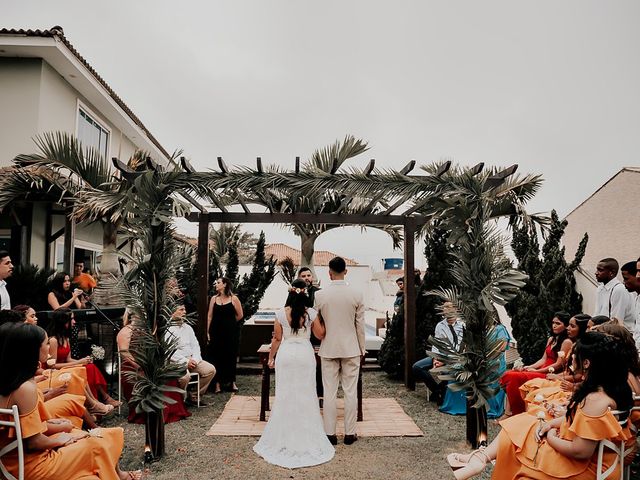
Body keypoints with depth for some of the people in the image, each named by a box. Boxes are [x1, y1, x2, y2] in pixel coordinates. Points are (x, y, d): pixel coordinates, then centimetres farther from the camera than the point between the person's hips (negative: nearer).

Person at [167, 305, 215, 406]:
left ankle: (194, 395, 0)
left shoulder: (188, 327, 18)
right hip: (175, 361, -7)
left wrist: (195, 359, -3)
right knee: (185, 375, -35)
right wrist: (186, 361, -17)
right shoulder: (167, 329, -7)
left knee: (211, 369, -12)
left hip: (191, 359, 7)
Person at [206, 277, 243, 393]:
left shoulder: (233, 299, -3)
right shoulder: (214, 298, 6)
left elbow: (240, 315, 1)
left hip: (231, 332, -2)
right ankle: (218, 384, 10)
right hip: (216, 332, 2)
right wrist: (208, 332, 1)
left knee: (231, 356, 5)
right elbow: (210, 316, 5)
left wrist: (229, 323, 8)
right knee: (216, 357, 3)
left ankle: (231, 382, 18)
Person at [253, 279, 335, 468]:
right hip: (305, 355, 0)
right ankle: (307, 437, 17)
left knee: (285, 395, 10)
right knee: (306, 395, 10)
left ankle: (283, 438, 20)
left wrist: (271, 357, 11)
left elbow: (277, 339, 0)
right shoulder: (311, 313, -8)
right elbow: (320, 335, 0)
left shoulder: (281, 314, -7)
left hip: (285, 355, 0)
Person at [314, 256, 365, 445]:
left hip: (328, 349, 0)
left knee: (329, 392, 7)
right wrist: (362, 348, 9)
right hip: (351, 348, 0)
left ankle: (330, 433, 15)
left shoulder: (320, 295, -7)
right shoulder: (356, 294, -7)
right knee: (350, 391, 8)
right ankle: (349, 433, 16)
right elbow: (360, 324, -1)